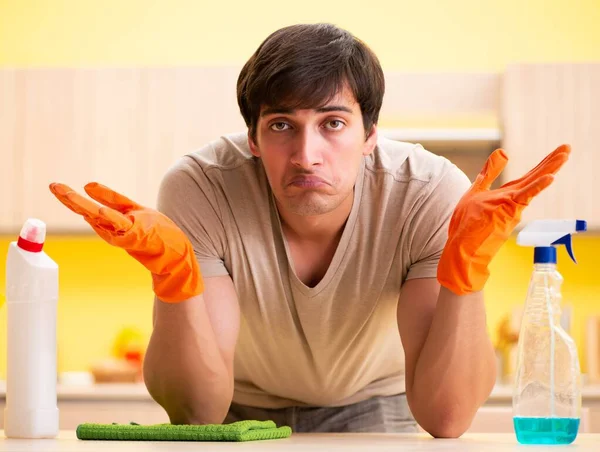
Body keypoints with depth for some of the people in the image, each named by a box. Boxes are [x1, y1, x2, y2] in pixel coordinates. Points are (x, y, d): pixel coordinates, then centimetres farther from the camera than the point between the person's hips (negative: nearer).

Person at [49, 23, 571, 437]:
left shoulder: (432, 196, -24)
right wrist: (175, 279, -42)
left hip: (370, 406, 1)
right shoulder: (200, 188, -24)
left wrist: (465, 266, -41)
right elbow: (198, 410, -26)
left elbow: (445, 419, -28)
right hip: (242, 410, -1)